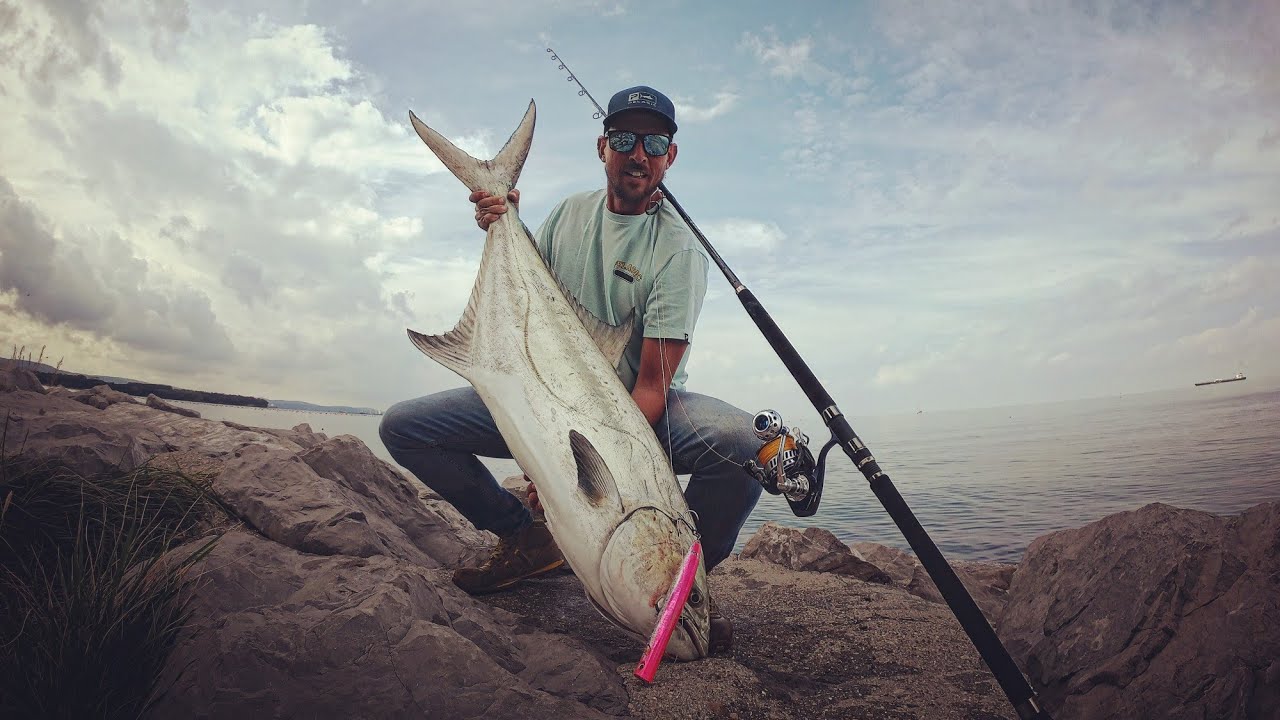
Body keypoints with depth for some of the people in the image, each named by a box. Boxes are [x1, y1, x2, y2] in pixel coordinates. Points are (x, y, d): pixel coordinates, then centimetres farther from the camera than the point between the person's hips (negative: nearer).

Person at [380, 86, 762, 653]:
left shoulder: (677, 250, -14)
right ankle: (527, 538, 7)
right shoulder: (570, 212, 4)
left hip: (640, 411, -4)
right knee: (402, 426, -8)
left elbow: (652, 387, -20)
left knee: (746, 442, -35)